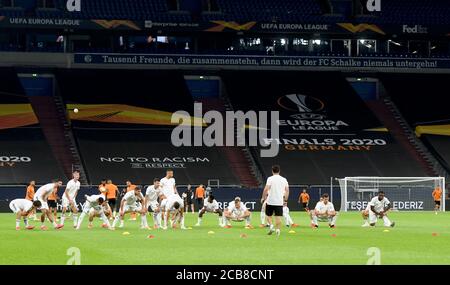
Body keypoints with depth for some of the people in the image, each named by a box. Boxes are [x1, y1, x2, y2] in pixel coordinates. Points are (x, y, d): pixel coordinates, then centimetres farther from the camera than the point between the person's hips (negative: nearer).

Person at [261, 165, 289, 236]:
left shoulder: (270, 179, -6)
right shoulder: (284, 179, 6)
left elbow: (266, 189, -15)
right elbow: (287, 190, 8)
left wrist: (263, 197, -2)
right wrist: (285, 200, 17)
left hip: (270, 201, -3)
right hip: (280, 201, 3)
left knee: (268, 215, 12)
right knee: (278, 217, 3)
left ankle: (271, 226, -8)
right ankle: (278, 229, -9)